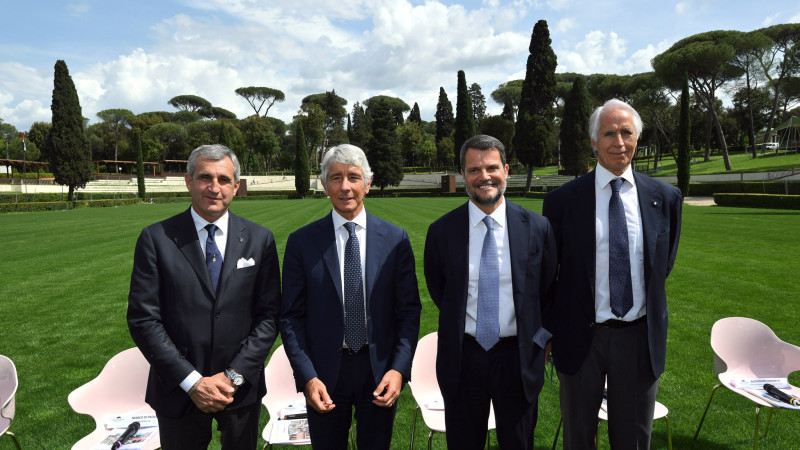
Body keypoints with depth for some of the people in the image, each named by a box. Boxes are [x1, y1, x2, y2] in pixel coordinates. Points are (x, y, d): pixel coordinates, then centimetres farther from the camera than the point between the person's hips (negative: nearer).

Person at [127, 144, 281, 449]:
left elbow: (269, 315, -4)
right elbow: (143, 319, -9)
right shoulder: (156, 239, -7)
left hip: (242, 388, 1)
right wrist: (192, 381, -14)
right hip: (179, 390, -1)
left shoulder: (259, 240, -3)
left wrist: (234, 376, -12)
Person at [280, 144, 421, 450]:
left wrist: (399, 369, -10)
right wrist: (307, 377, -11)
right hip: (324, 375, 0)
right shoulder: (302, 242, -4)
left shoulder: (395, 239, -3)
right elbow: (291, 316, -3)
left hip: (380, 370, 1)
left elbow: (409, 310, -1)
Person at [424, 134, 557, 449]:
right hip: (462, 357, 0)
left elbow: (549, 291, 5)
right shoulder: (442, 231, -6)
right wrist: (463, 323, 8)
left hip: (519, 358, 0)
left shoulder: (537, 228, -6)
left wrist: (538, 337, 3)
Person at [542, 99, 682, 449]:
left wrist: (652, 318, 13)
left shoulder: (665, 197, 0)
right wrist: (547, 332, 1)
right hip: (580, 337, -2)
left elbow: (664, 264, 13)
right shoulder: (562, 200, -8)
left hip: (640, 338, 2)